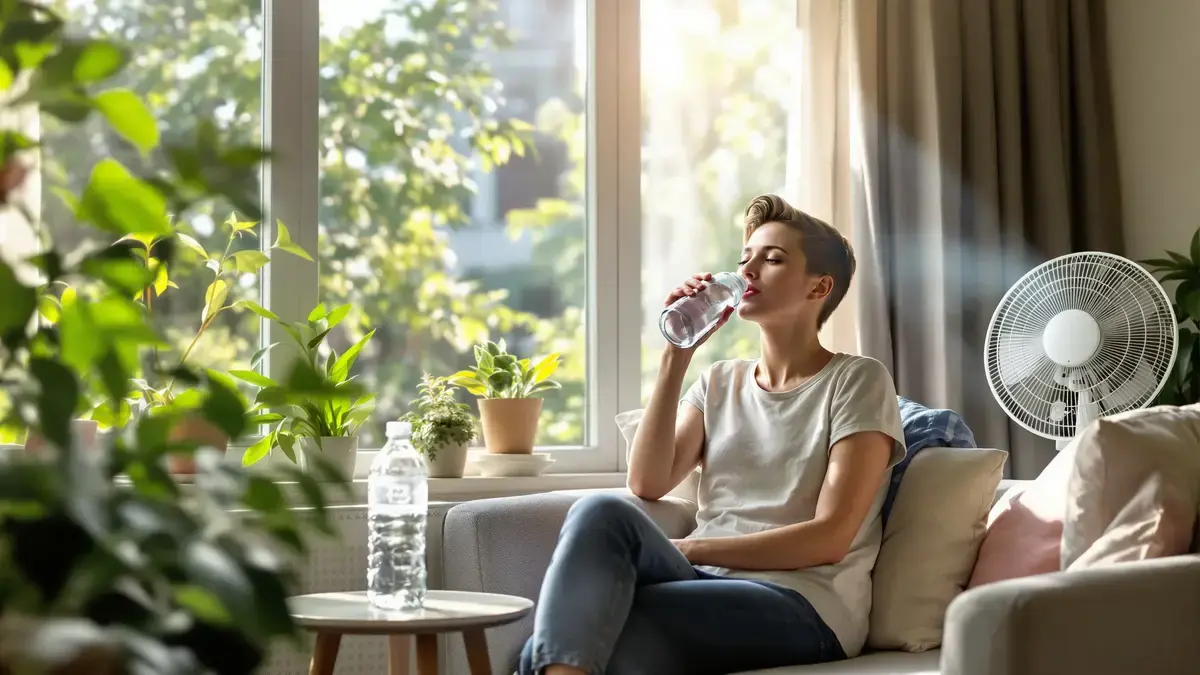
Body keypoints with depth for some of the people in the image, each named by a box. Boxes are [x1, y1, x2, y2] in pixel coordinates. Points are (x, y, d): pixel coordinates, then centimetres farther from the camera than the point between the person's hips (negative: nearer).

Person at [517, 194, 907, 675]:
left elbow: (829, 538, -7)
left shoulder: (857, 381, 4)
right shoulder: (720, 383, 21)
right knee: (602, 512, -32)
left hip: (801, 605, -5)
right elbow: (648, 484, 4)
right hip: (706, 588, 5)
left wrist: (687, 550, -10)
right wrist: (677, 354, 1)